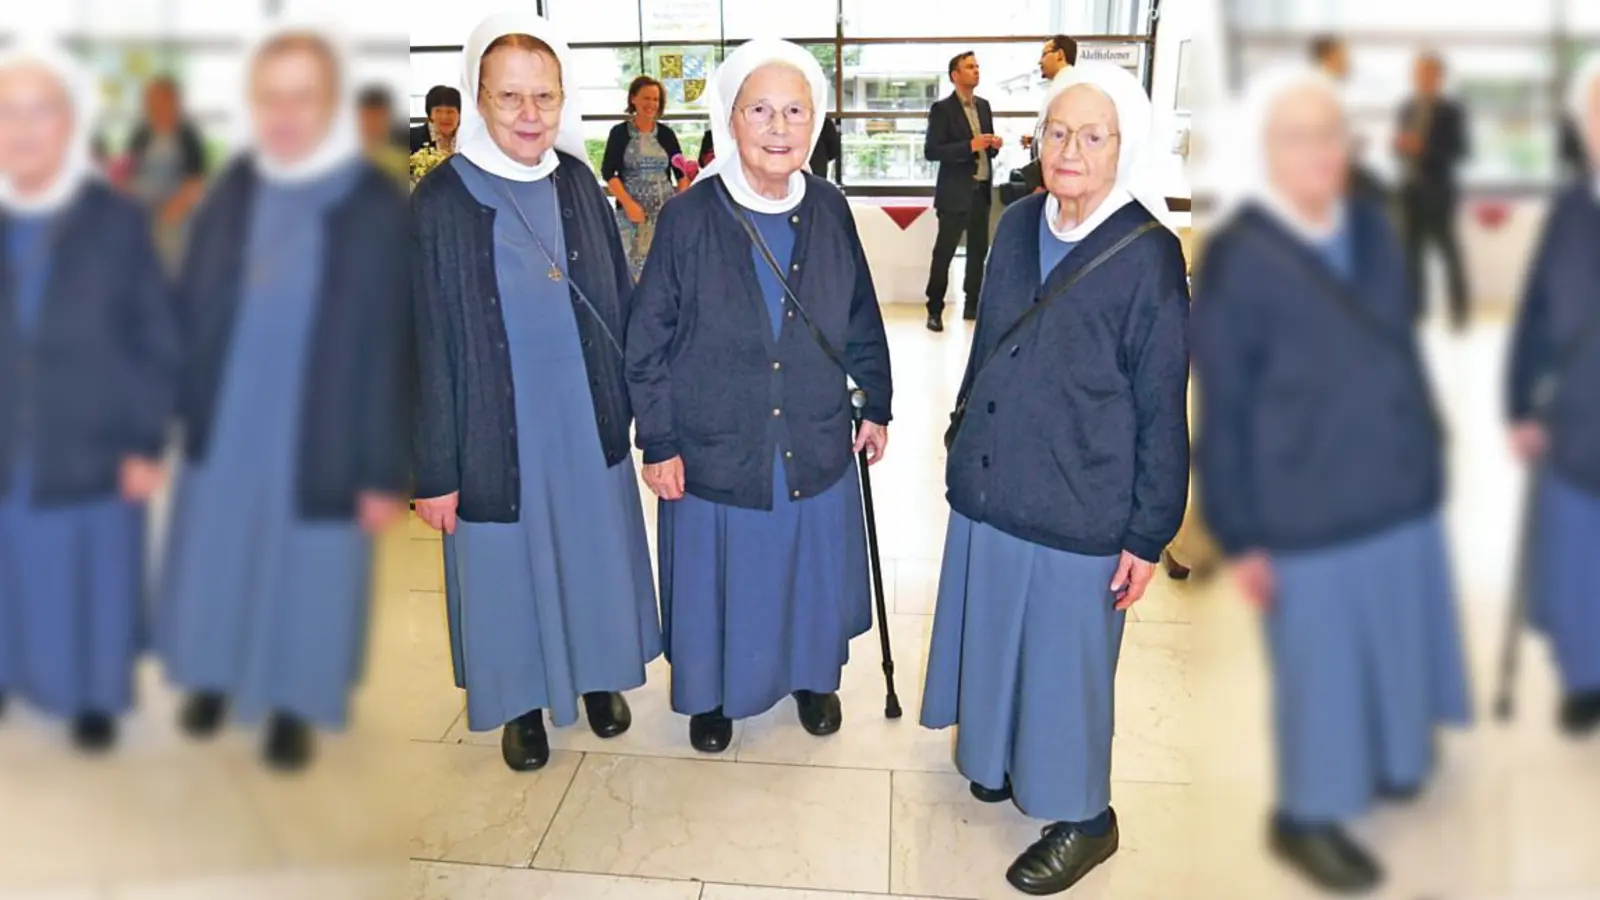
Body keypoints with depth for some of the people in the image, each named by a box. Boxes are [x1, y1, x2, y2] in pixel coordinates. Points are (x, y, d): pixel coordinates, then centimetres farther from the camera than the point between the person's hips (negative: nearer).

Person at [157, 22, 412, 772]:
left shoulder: (378, 209, -15)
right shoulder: (230, 193, -1)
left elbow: (388, 348, -13)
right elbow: (190, 311, 4)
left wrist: (385, 470, -12)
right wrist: (179, 408, 0)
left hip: (316, 444, -4)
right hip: (222, 432, 4)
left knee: (303, 573, 12)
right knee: (214, 562, 19)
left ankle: (292, 707, 33)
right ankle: (215, 678, 43)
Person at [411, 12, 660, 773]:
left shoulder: (578, 183, -1)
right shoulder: (440, 199, -13)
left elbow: (619, 301, 6)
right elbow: (427, 345, -11)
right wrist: (435, 469, -10)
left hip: (588, 421, 4)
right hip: (499, 432, -3)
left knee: (594, 554, 18)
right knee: (510, 564, 13)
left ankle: (598, 676, 42)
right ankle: (523, 703, 35)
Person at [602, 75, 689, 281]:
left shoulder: (666, 133, 9)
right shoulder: (620, 132, 2)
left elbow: (681, 172, 10)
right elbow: (608, 172, -4)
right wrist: (628, 203, -15)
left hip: (666, 209, 2)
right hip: (633, 209, -2)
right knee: (635, 262, -5)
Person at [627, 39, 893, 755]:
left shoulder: (829, 211, -4)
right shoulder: (690, 216, -13)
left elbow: (862, 321, 7)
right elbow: (648, 342, -9)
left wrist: (877, 405, 11)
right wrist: (658, 443, -8)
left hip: (816, 447, 3)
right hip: (714, 452, -2)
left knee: (811, 572, 18)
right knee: (718, 580, 13)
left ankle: (812, 677, 45)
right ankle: (711, 695, 39)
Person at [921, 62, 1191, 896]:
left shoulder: (1148, 254, -15)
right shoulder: (1018, 224, 0)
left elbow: (1161, 408, -11)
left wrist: (1149, 535, -9)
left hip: (1076, 510, -5)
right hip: (987, 488, 5)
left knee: (1064, 662, 9)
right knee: (996, 639, 21)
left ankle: (1084, 819, 31)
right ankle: (1000, 756, 46)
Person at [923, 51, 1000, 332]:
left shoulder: (984, 105, 13)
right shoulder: (942, 109, -8)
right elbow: (931, 151, -15)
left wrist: (993, 145, -3)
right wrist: (970, 146, -21)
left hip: (981, 189, 7)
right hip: (955, 192, -7)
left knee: (978, 250, 10)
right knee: (944, 252, -3)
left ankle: (972, 305, 19)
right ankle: (934, 311, 3)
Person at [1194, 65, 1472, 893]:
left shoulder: (1372, 226, 0)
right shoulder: (1237, 260, -19)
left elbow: (1403, 347, 12)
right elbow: (1223, 411, -15)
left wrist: (1428, 448, 15)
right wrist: (1239, 536, -13)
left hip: (1403, 488, 7)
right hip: (1307, 511, -6)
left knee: (1394, 644, 23)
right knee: (1321, 667, 9)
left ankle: (1388, 756, 49)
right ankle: (1307, 817, 31)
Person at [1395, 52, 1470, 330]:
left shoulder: (1452, 111, -4)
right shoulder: (1407, 108, 11)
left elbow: (1459, 151, -8)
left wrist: (1424, 149, -21)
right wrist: (1400, 146, -7)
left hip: (1439, 189, -4)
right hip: (1411, 189, 4)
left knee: (1448, 250, 0)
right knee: (1412, 250, 2)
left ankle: (1459, 312, 6)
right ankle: (1417, 309, 8)